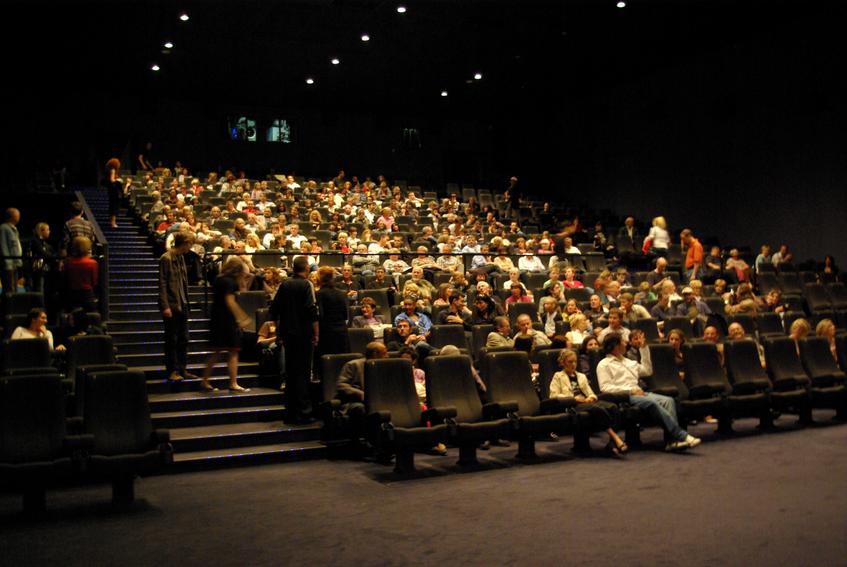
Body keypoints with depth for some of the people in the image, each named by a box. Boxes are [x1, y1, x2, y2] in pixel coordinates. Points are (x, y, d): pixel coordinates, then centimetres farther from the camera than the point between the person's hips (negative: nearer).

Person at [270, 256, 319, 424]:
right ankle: (302, 412, -2)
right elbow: (312, 311, -17)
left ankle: (291, 412, 18)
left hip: (287, 333, 6)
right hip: (303, 334, -6)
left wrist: (279, 331, 19)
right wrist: (316, 334, -11)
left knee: (290, 372, 13)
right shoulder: (306, 285, -10)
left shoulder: (284, 285, 7)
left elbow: (274, 310, 11)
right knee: (303, 372, -2)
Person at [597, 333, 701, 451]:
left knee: (668, 400, -19)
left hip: (638, 393, 7)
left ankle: (672, 441, -32)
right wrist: (630, 390, -16)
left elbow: (647, 371, 30)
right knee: (653, 403, -31)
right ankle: (681, 436, -29)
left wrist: (644, 349, 27)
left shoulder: (628, 362, 28)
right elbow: (605, 387, -9)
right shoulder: (604, 365, 4)